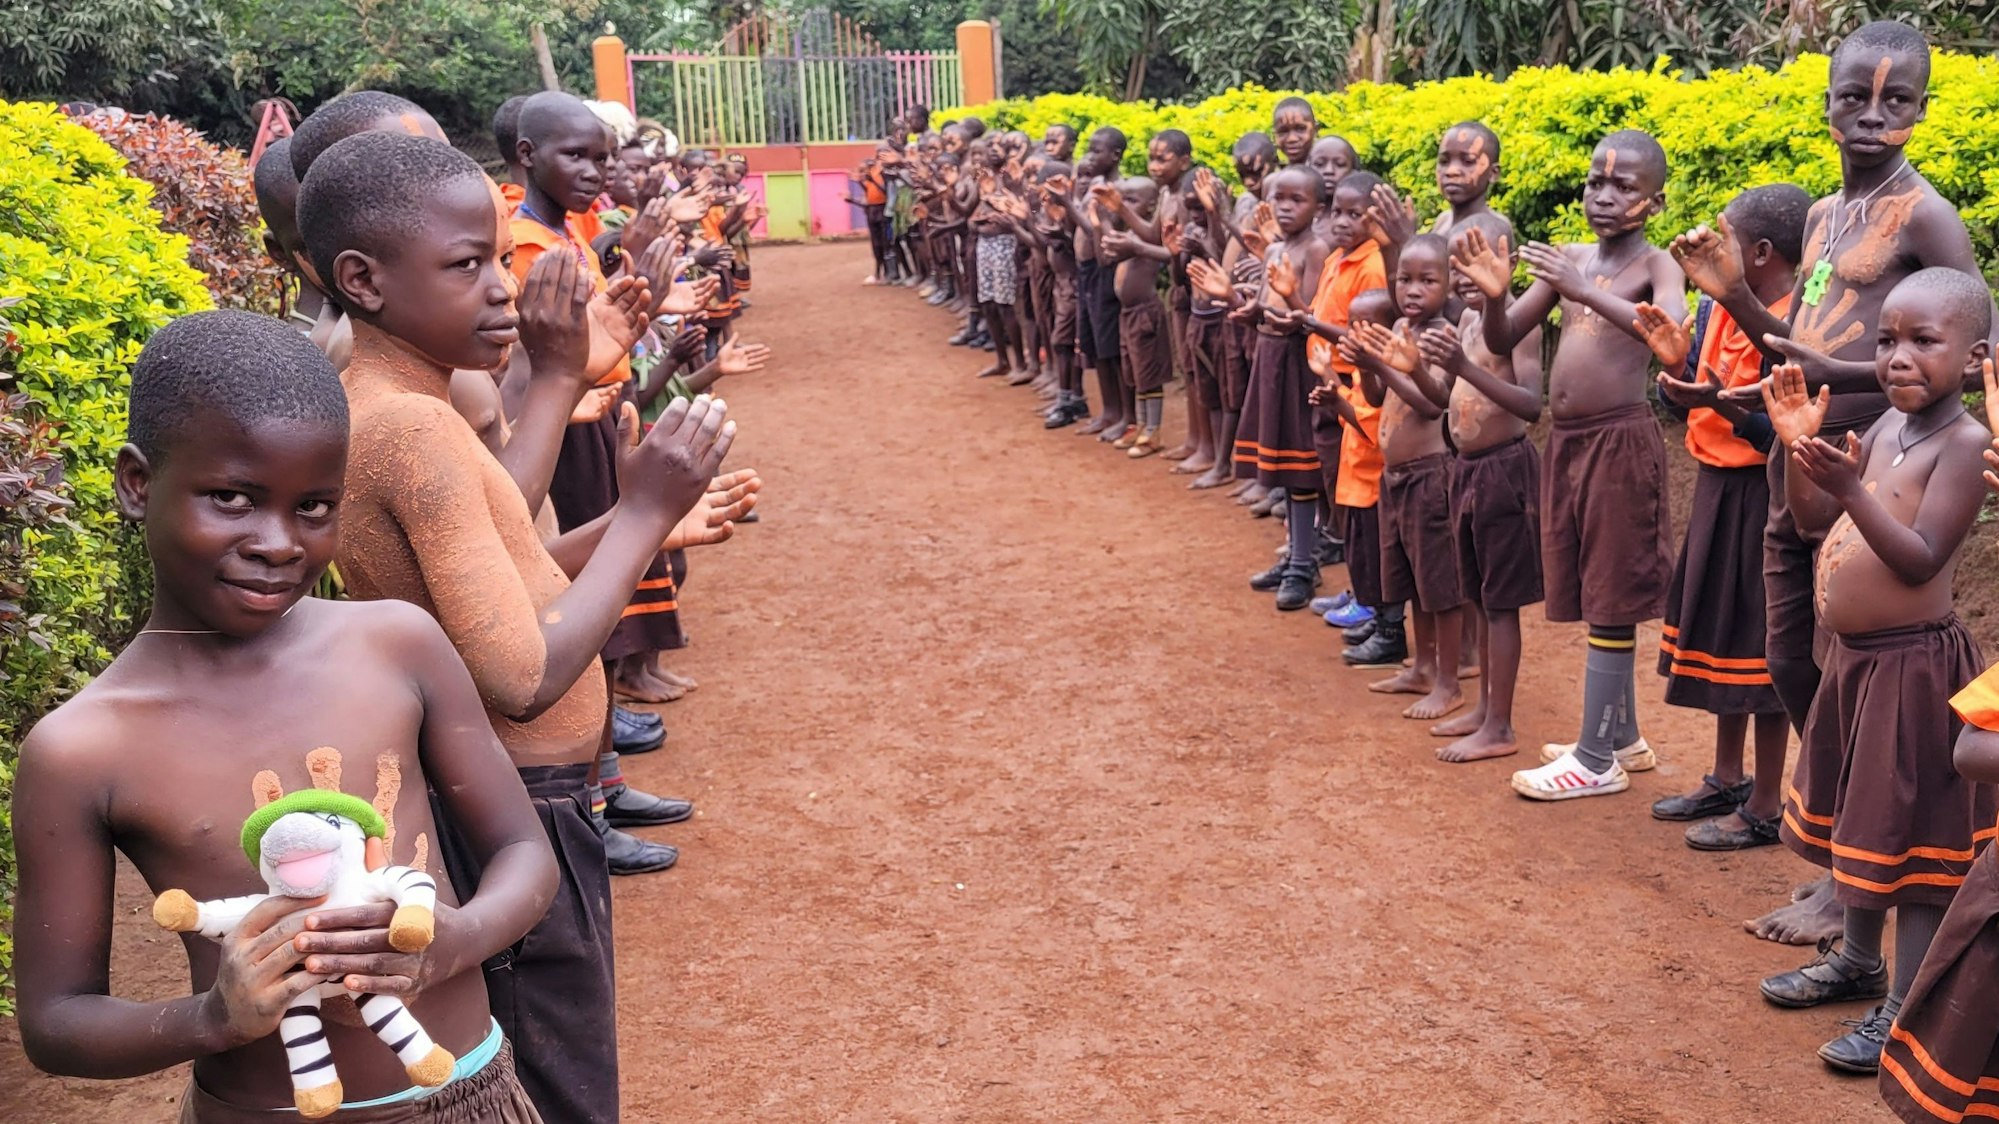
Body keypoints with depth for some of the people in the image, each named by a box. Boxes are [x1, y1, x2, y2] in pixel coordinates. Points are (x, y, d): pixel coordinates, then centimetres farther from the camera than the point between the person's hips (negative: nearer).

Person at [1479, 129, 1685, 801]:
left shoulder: (1656, 265, -6)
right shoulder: (1567, 260, 11)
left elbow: (1672, 332, -26)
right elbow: (1501, 341, 8)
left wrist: (1583, 291, -30)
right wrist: (1494, 293, -12)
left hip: (1621, 440, -7)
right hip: (1565, 439, 7)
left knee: (1610, 600, 0)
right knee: (1592, 594, 14)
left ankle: (1598, 760, 8)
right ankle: (1622, 737, 29)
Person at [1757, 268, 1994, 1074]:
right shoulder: (1885, 427, 7)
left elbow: (1921, 561, -23)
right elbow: (1813, 521, 10)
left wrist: (1852, 488, -33)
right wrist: (1799, 447, -5)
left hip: (1913, 665, -9)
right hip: (1856, 658, 9)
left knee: (1911, 834, 1)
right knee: (1854, 816, 21)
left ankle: (1909, 1007, 12)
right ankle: (1857, 961, 40)